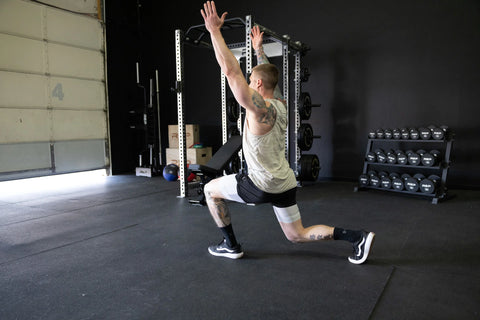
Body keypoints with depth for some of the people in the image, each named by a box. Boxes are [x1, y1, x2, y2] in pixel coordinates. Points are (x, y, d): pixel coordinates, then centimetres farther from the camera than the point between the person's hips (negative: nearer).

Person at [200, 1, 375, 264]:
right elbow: (267, 74, 25)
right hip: (285, 183, 9)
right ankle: (358, 237, 9)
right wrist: (258, 48, 32)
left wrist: (214, 31, -16)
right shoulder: (279, 104, 6)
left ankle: (230, 246, 17)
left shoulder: (261, 108, -18)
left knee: (210, 189, 11)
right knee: (298, 235, 20)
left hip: (263, 184, -8)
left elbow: (231, 70, -22)